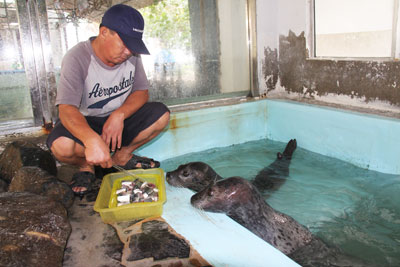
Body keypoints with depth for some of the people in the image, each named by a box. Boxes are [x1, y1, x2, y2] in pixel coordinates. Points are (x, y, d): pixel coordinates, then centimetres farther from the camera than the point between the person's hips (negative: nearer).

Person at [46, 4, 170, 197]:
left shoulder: (131, 55, -7)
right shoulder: (77, 58, -23)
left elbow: (142, 92, -4)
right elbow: (66, 109, -34)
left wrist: (119, 115, -25)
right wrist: (92, 140, -55)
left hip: (120, 120, 5)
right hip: (84, 123, -4)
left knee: (161, 114, -18)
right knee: (61, 146, -36)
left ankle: (122, 156, 2)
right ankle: (86, 165, 1)